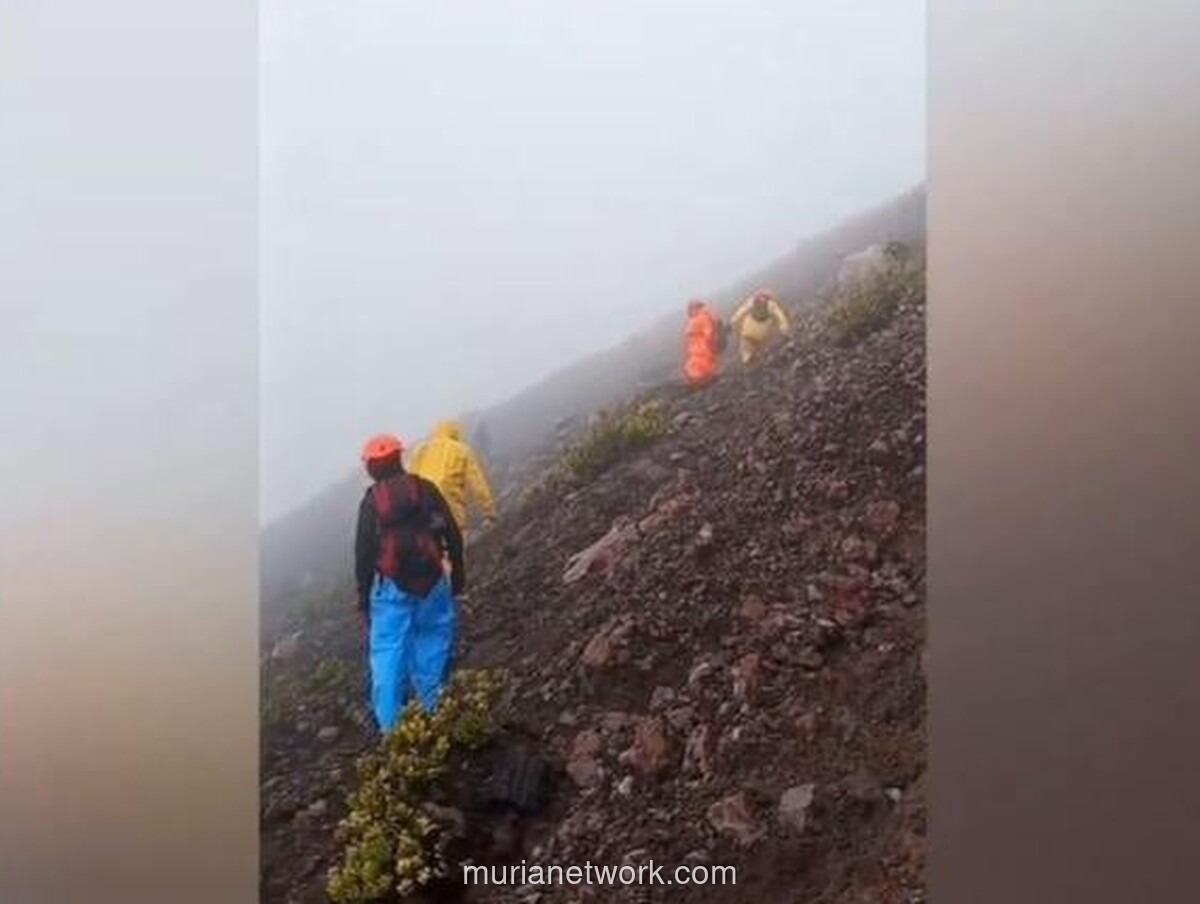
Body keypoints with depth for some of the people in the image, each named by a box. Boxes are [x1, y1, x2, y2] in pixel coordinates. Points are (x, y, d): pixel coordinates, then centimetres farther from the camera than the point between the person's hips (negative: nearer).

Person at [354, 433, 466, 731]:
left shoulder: (371, 500, -1)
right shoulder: (425, 489, 1)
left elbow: (363, 552, -2)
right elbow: (452, 534, 0)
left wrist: (364, 595, 5)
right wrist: (457, 571, 11)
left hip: (392, 587, -1)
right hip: (432, 582, 1)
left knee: (388, 653, 4)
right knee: (432, 644, 14)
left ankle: (391, 726, 2)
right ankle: (433, 711, 17)